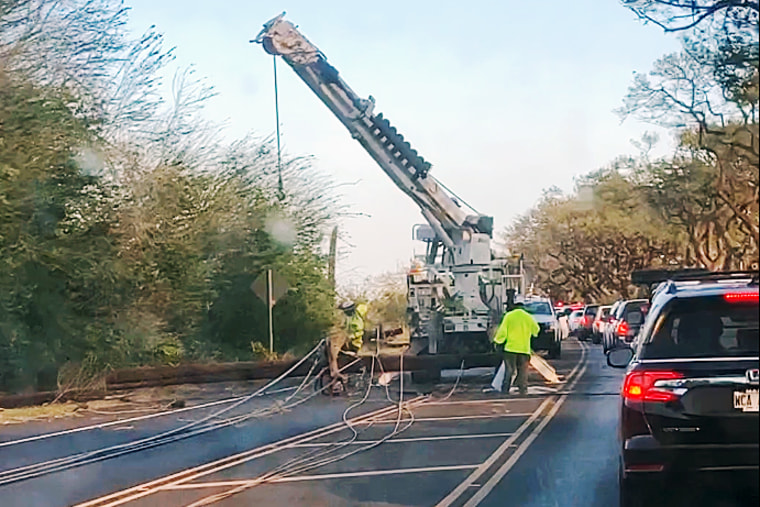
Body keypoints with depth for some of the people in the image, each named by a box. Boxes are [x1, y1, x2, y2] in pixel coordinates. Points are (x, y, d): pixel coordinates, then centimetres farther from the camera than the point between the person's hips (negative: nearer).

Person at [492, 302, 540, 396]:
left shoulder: (508, 316, -2)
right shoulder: (528, 317, 2)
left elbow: (502, 331, -4)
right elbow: (536, 330, 14)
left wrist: (497, 340, 11)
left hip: (510, 348, 0)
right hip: (524, 348, 0)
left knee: (509, 370, 5)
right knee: (523, 371, 8)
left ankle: (505, 389, 0)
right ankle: (523, 389, 5)